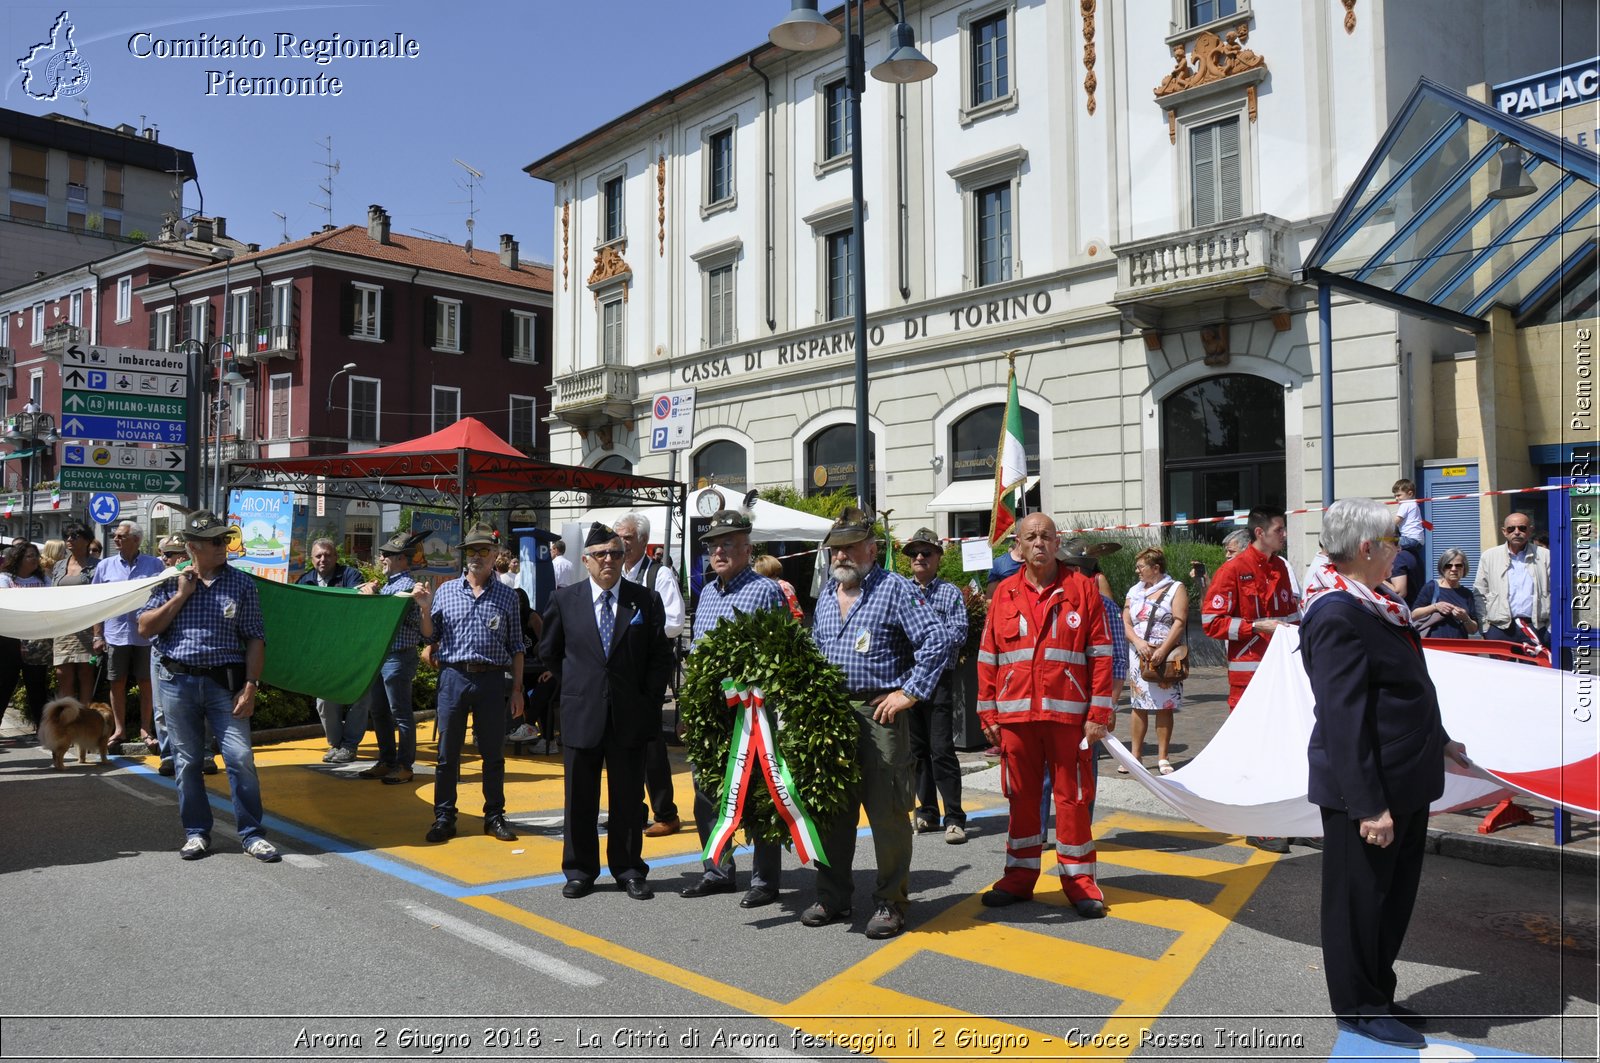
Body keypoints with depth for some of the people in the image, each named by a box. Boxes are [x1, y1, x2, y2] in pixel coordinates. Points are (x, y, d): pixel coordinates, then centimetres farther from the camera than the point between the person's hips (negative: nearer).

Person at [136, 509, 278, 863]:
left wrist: (251, 686, -8)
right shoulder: (170, 582, 6)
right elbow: (145, 628, 1)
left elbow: (255, 638, 0)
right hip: (178, 682, 2)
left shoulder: (241, 584, 2)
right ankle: (196, 832, 22)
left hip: (225, 682, -1)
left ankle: (251, 833, 5)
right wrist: (180, 596, -7)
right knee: (187, 761, 9)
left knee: (241, 758, -6)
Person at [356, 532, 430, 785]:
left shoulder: (407, 585, -13)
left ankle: (404, 766, 7)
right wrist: (372, 592, 11)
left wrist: (373, 596, -20)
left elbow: (391, 613, -21)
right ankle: (386, 762, 24)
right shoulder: (387, 584, 15)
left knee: (400, 714, -1)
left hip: (398, 658, -9)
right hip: (379, 656, 9)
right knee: (378, 712, 14)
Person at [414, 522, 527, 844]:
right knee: (447, 752, 5)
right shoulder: (446, 590, 7)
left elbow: (516, 646, 7)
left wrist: (517, 689, 3)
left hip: (491, 679, 0)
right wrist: (425, 609, -8)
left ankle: (495, 815, 18)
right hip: (454, 676, 0)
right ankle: (444, 817, 14)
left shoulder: (507, 596, 6)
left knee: (493, 753, 6)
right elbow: (431, 636, 10)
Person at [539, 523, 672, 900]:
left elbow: (661, 657, 3)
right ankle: (580, 871, 22)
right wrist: (574, 688, 9)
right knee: (579, 797, 9)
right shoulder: (565, 600, 2)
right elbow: (548, 652, 13)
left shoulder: (646, 600, 1)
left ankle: (629, 871, 20)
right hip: (582, 713, 0)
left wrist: (649, 700, -3)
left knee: (628, 797, 8)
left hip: (630, 714, 0)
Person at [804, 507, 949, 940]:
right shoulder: (826, 594, 16)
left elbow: (935, 644, -12)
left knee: (887, 811, -1)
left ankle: (891, 903, 11)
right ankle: (834, 896, 25)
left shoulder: (896, 589, -6)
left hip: (879, 713, -6)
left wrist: (908, 693, -15)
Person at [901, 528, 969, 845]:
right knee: (916, 749, 10)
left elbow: (958, 634, -8)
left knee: (941, 749, -5)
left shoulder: (950, 593, 2)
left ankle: (955, 818, 1)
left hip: (938, 678, -4)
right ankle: (927, 813, 21)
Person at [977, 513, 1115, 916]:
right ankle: (1020, 876, 22)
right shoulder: (1004, 594, 7)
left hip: (1068, 713, -2)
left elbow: (1101, 655, -1)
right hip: (1015, 714, 2)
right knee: (1021, 796, 11)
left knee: (1073, 796, 4)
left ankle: (1078, 880, 16)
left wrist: (1099, 712, -5)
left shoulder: (1082, 588, 1)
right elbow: (987, 659, 9)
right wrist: (988, 713, 5)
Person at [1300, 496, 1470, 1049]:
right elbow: (1344, 719, -25)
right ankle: (1359, 1009, 23)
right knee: (1359, 899, 6)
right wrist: (1369, 806, -25)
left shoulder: (1373, 604, 9)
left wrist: (1437, 739, 27)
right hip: (1365, 789, -10)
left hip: (1404, 782, 10)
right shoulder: (1337, 617, -23)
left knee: (1394, 897, 21)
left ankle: (1377, 996, 36)